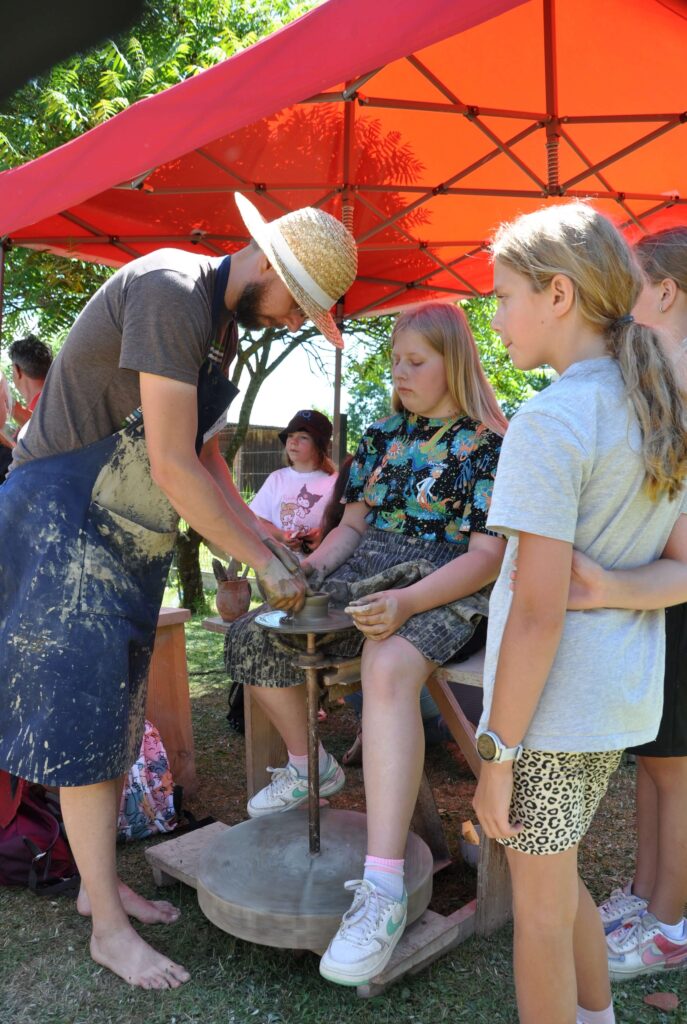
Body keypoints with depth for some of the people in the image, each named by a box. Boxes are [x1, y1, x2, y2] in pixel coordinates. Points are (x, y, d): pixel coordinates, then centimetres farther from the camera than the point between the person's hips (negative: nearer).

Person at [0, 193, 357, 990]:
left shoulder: (222, 325, 10)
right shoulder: (172, 290, -20)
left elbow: (203, 457, 14)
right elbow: (171, 466, -25)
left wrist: (265, 539, 7)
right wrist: (262, 563, -18)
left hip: (128, 535, 9)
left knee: (116, 714, 14)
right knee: (84, 716, -3)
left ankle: (101, 883, 30)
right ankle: (108, 929, 12)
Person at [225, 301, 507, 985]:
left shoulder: (487, 447, -6)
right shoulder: (384, 434, 14)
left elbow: (487, 555, -14)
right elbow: (354, 524, 15)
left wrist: (408, 601, -29)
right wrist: (302, 570, -3)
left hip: (443, 591, -7)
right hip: (365, 578, 7)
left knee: (389, 669, -39)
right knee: (254, 635, -4)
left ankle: (382, 891, -38)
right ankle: (307, 767, 20)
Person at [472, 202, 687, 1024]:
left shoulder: (551, 420, -19)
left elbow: (538, 613, -21)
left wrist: (495, 750, -14)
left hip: (552, 706, -8)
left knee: (541, 908, 13)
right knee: (560, 881, 27)